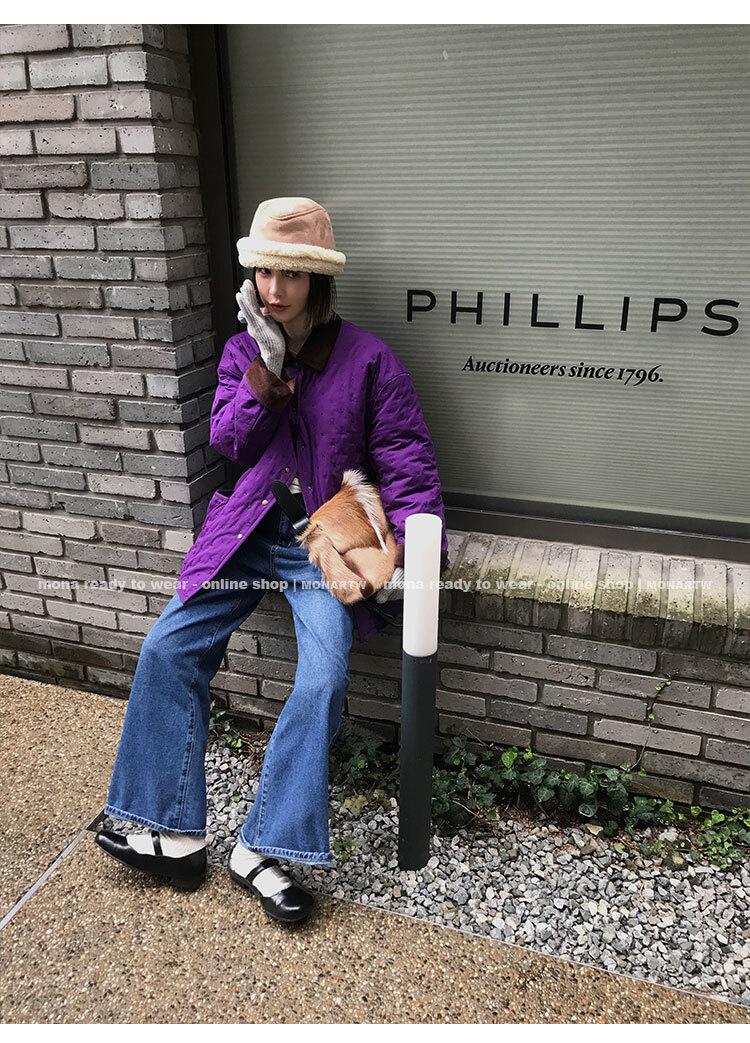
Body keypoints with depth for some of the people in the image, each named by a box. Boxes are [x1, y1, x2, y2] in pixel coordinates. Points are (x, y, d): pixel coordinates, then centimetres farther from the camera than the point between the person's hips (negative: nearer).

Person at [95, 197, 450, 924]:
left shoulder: (368, 359, -4)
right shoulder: (242, 350, 8)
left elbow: (406, 461, -5)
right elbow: (227, 443, -1)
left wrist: (413, 549, -18)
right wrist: (265, 365, -11)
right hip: (247, 533, 4)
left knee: (323, 679, -21)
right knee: (168, 648, -9)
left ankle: (261, 850, -6)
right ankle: (174, 836, 1)